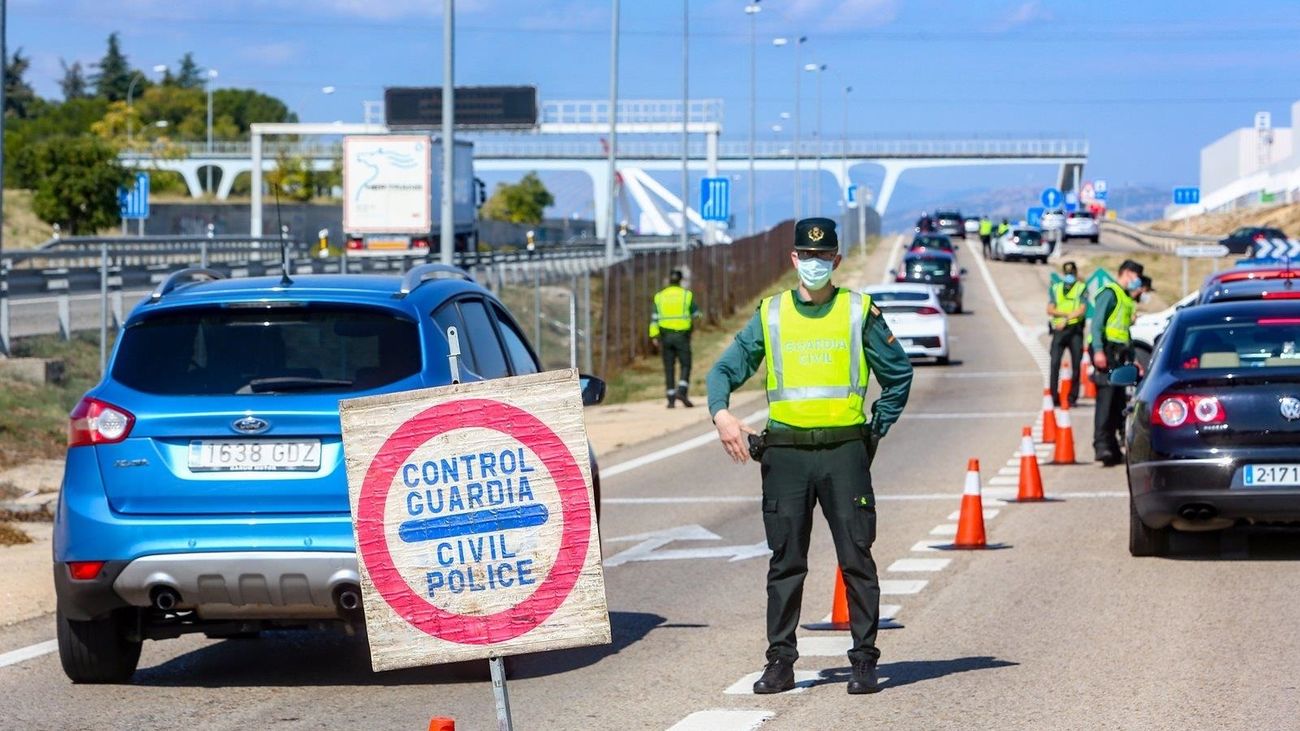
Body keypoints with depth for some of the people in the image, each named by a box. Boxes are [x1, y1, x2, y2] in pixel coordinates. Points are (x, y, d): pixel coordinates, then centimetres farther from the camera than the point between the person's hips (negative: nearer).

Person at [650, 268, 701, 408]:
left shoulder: (659, 296, 5)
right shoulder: (687, 295, 0)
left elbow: (654, 318, -1)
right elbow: (696, 315, 6)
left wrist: (654, 337, -2)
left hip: (665, 336, 2)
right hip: (682, 335, -2)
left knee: (669, 368, 7)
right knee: (685, 365, 4)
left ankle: (671, 399, 4)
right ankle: (681, 391, -18)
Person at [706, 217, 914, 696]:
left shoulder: (860, 313, 6)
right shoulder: (770, 315, 9)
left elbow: (899, 377, 12)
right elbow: (725, 370, 9)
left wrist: (875, 430, 6)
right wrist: (722, 413, -10)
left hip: (844, 451, -1)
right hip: (786, 453, 1)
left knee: (856, 558, -2)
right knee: (785, 562, 4)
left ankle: (865, 660, 4)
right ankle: (780, 662, 8)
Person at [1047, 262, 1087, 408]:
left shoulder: (1081, 288, 8)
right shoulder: (1055, 289, 15)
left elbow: (1082, 310, -4)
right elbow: (1050, 310, 4)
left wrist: (1066, 319, -12)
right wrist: (1067, 314, -10)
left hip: (1075, 330, -1)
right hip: (1058, 330, 1)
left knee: (1076, 364, -1)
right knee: (1055, 363, -10)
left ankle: (1072, 397, 6)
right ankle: (1054, 397, -7)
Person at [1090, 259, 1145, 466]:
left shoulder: (1127, 298, 26)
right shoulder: (1109, 293, -4)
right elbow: (1097, 322, -14)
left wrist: (1132, 359, 25)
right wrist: (1098, 350, -24)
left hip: (1119, 353, 9)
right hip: (1106, 350, -9)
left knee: (1118, 399, 7)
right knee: (1106, 395, -17)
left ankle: (1112, 448, 9)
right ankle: (1101, 445, -24)